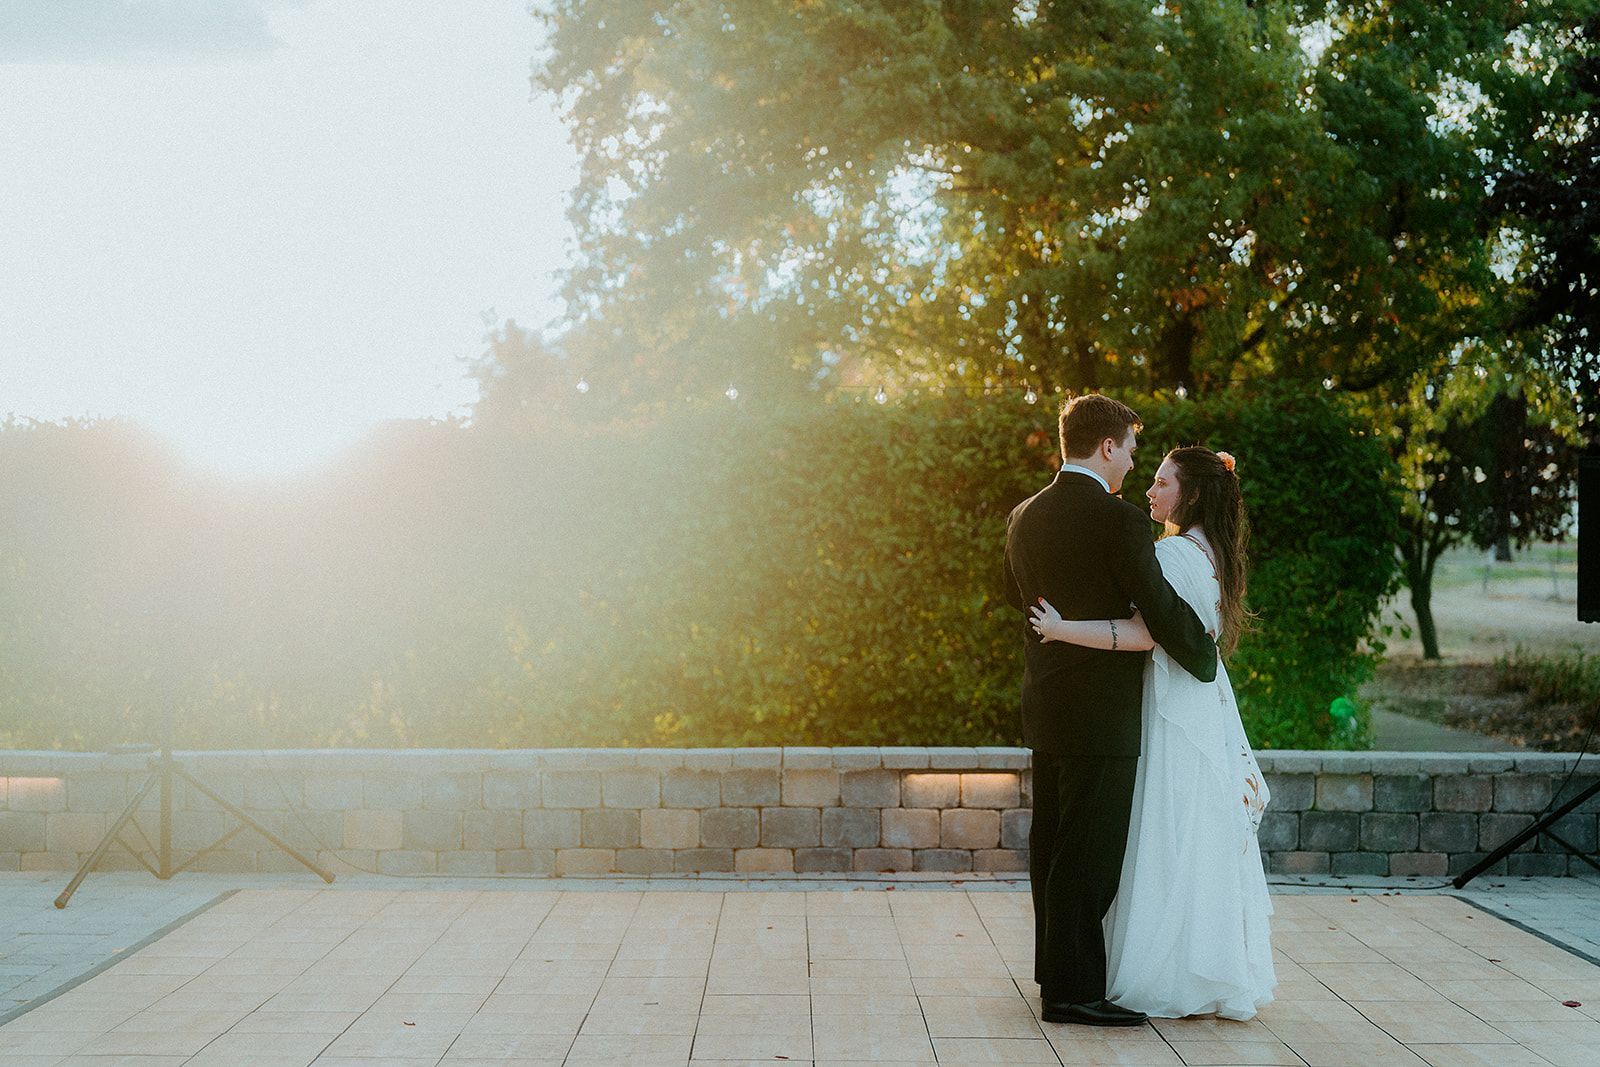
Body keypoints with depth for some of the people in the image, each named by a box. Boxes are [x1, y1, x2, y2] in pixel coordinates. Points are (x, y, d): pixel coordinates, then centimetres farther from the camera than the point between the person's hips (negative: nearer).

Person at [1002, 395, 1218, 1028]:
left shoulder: (1024, 517, 7)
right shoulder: (1119, 520, -17)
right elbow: (1163, 610, -16)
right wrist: (1208, 665, 0)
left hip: (1045, 706, 8)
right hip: (1101, 713, -8)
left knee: (1052, 843, 17)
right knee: (1089, 852, -3)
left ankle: (1054, 967, 29)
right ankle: (1072, 990, 1)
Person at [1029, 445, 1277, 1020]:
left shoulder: (1173, 553, -15)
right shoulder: (1211, 554, 14)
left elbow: (1146, 633, -25)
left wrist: (1063, 630, -24)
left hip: (1176, 713, -9)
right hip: (1208, 708, 9)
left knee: (1172, 839, -3)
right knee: (1209, 838, 12)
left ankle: (1176, 981, 4)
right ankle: (1225, 973, 17)